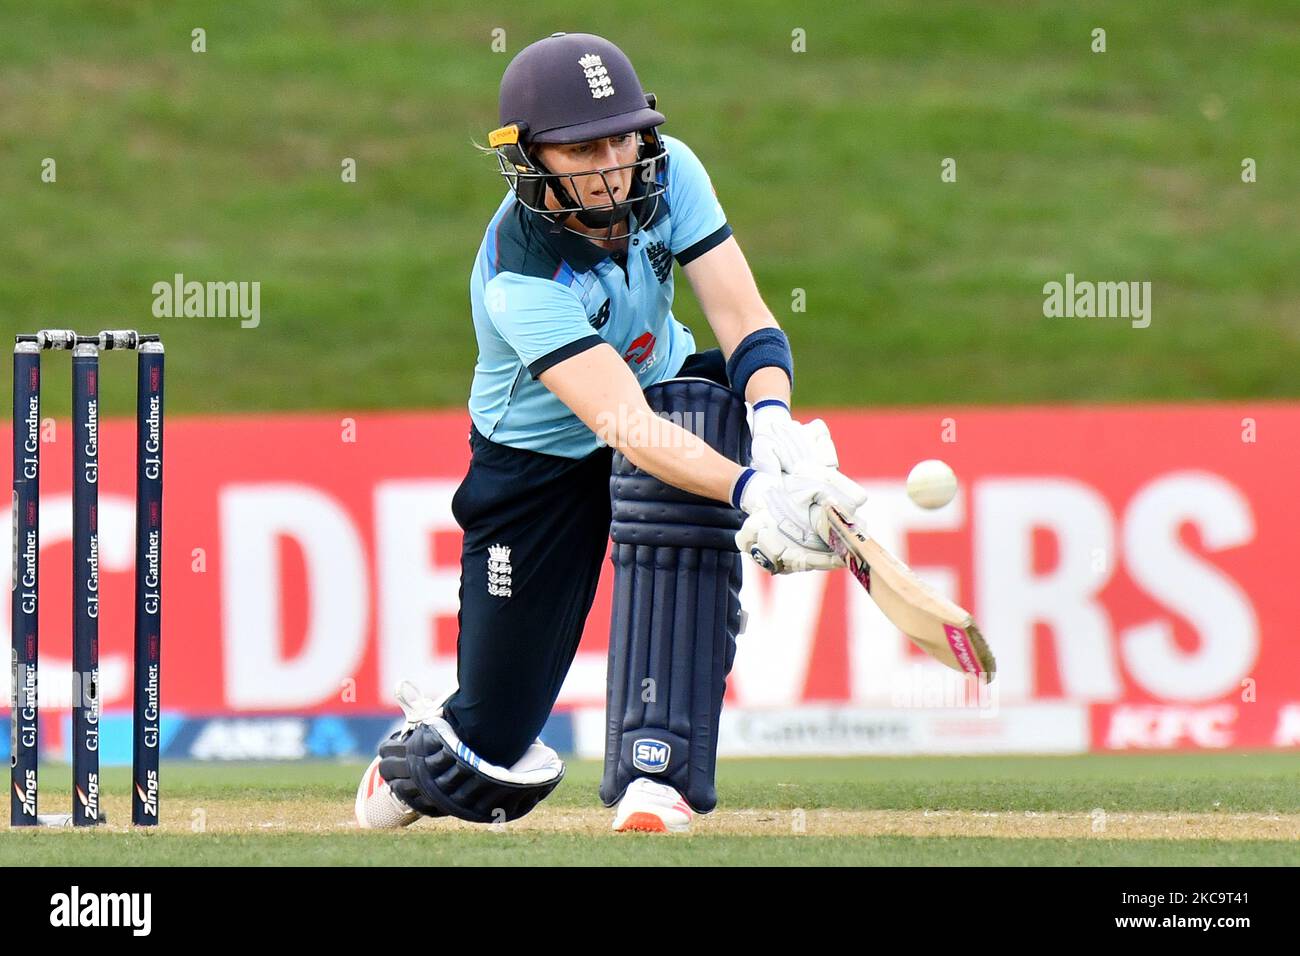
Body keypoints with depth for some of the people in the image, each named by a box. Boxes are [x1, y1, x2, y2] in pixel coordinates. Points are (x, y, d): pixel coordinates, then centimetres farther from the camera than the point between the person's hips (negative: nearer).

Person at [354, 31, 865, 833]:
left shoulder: (667, 173, -18)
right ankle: (416, 755, 39)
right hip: (539, 460, -4)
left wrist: (775, 431, -42)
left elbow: (748, 324, -21)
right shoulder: (520, 278, -34)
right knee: (493, 776, -5)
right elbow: (626, 427, -44)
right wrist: (751, 493, -59)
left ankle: (659, 770, -33)